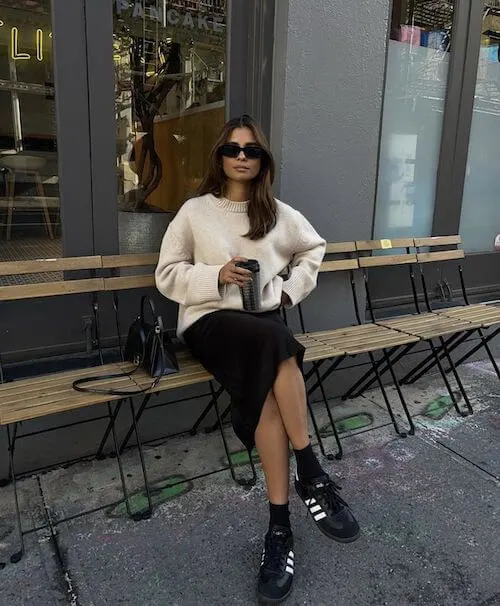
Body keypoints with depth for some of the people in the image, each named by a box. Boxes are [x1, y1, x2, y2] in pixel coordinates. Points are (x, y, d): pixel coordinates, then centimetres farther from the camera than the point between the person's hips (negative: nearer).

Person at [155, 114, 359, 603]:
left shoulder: (279, 213, 14)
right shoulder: (195, 211, 7)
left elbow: (314, 248, 29)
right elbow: (168, 275, 5)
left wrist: (292, 288, 11)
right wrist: (216, 276, -13)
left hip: (264, 321, 3)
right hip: (210, 320, -2)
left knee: (266, 388, -31)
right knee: (275, 343, -35)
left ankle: (279, 526, -23)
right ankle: (311, 474, -25)